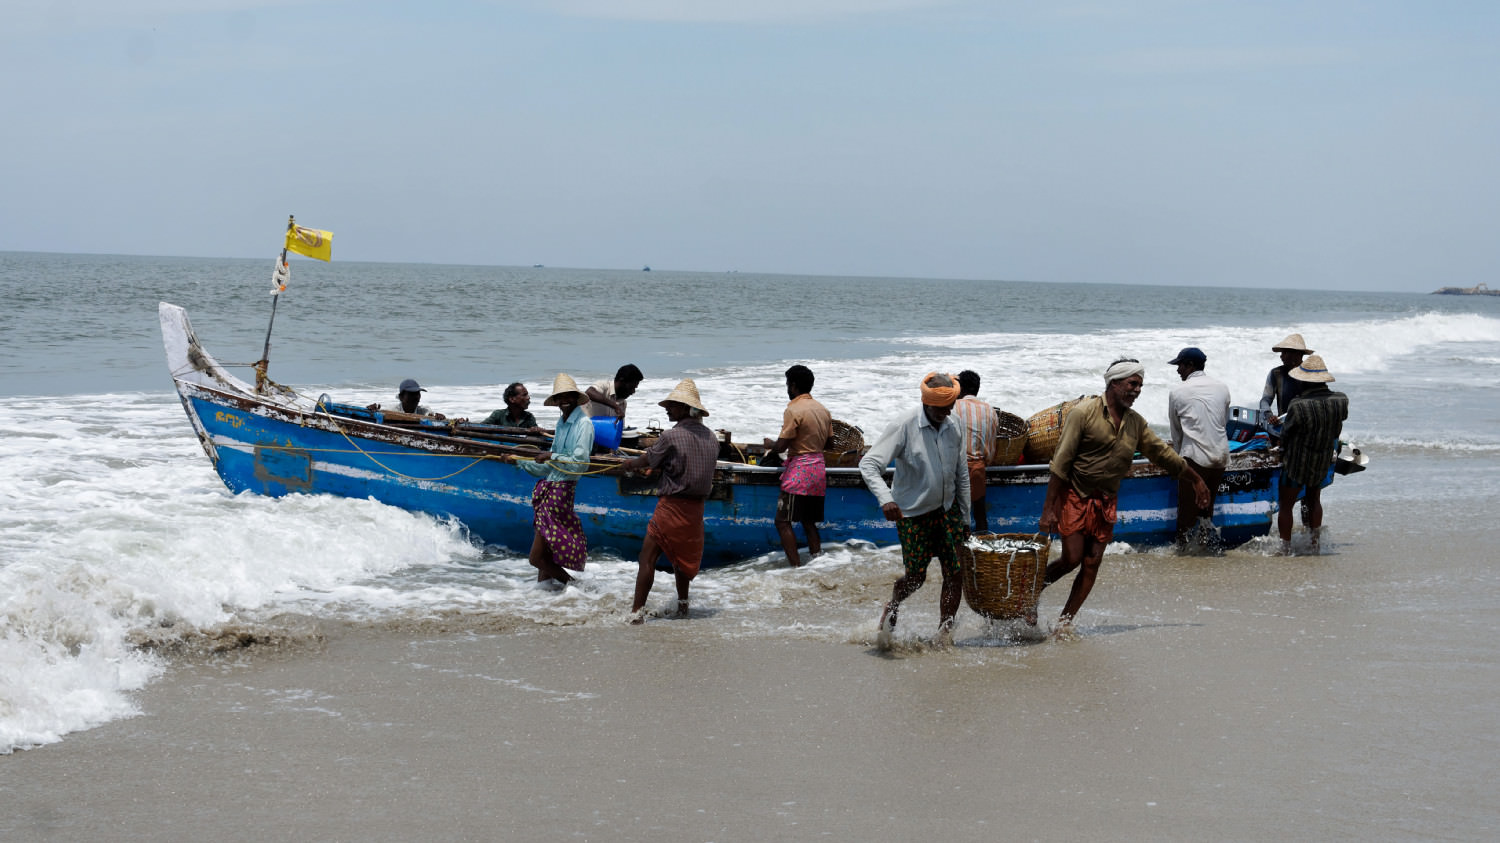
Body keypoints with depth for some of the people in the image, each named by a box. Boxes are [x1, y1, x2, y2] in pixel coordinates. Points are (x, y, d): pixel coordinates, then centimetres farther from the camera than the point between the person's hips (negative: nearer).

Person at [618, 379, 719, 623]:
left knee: (648, 557, -3)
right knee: (681, 556, 25)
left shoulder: (671, 437, -14)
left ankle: (637, 611, -8)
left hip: (672, 506, -7)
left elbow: (648, 460, -1)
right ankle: (682, 605, 35)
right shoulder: (711, 438, 5)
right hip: (696, 508, 7)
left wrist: (629, 463, 22)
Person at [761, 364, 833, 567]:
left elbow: (781, 446, -15)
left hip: (799, 469, -8)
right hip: (819, 468, 8)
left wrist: (769, 445, 5)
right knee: (809, 522, 14)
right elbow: (826, 444, 18)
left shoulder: (794, 410, -13)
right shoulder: (823, 410, 11)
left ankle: (796, 567, -12)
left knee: (783, 522, -4)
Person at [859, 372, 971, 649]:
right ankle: (890, 612, 31)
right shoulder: (904, 426, -17)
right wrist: (885, 498, -38)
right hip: (913, 513, -4)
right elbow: (868, 463, -22)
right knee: (915, 577, 1)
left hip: (947, 510, 5)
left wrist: (965, 518, 14)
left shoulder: (955, 427, 1)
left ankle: (945, 633, 7)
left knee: (955, 574, -4)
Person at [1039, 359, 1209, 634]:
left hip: (1105, 503, 5)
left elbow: (1162, 452, 21)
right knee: (1072, 559, -12)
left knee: (1092, 565, -1)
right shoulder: (1084, 413, -11)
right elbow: (1061, 461, -13)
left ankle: (1065, 622, 7)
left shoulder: (1135, 423, 7)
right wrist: (1049, 507, -17)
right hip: (1073, 496, -5)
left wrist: (1195, 479, 25)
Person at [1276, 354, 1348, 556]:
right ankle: (1314, 544, 35)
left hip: (1297, 464, -5)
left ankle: (1285, 549, 17)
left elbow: (1286, 434, -13)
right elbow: (1337, 432, 3)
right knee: (1313, 500, 27)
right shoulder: (1340, 401, -14)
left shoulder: (1298, 406, -29)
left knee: (1285, 505, 12)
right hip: (1324, 462, 5)